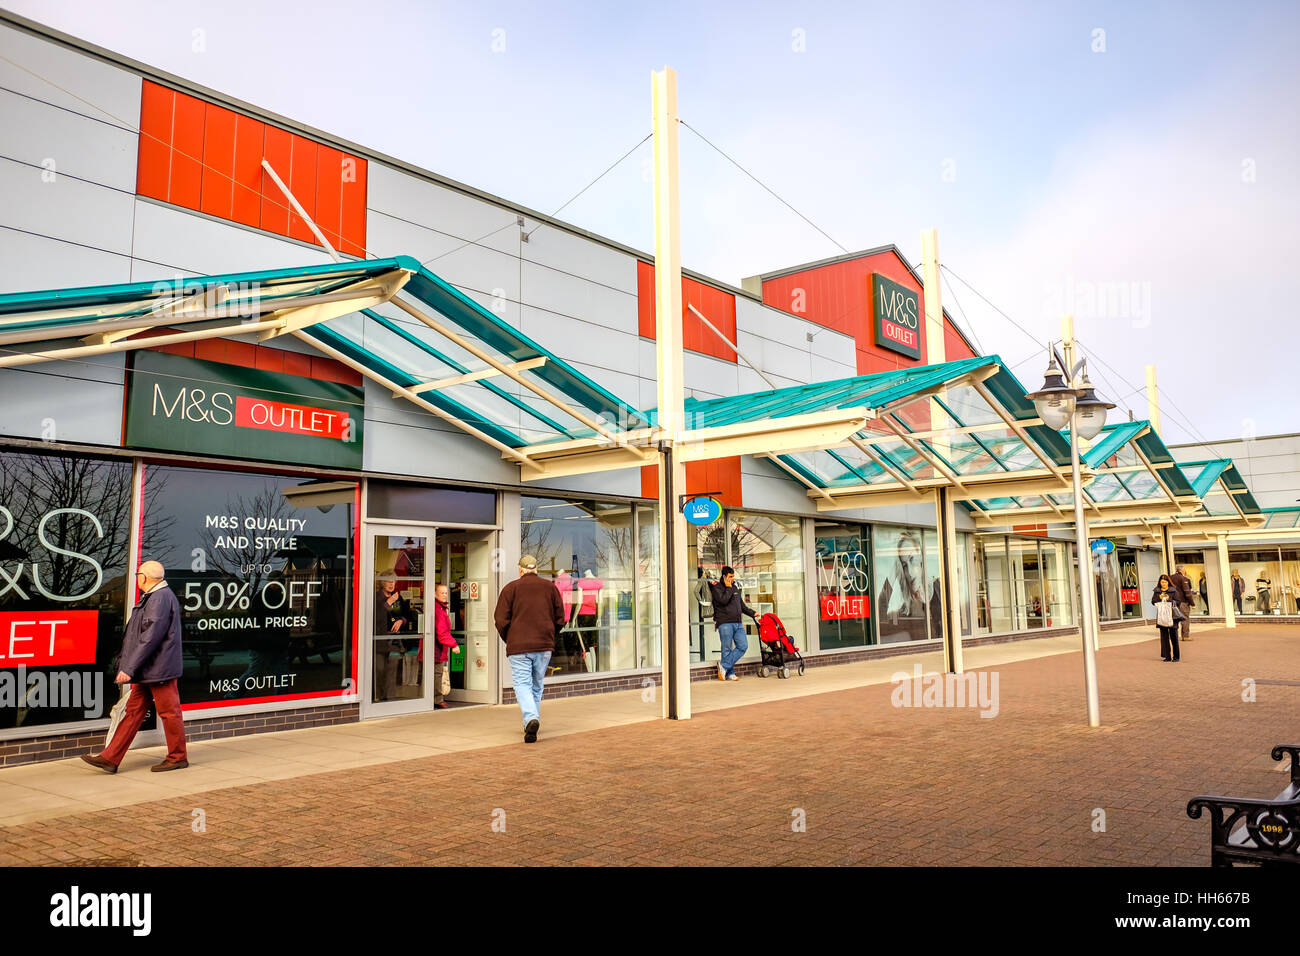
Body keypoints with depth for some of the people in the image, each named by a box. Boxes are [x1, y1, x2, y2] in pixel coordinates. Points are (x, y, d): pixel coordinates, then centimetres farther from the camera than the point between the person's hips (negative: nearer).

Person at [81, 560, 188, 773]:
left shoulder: (161, 598, -19)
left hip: (159, 669, -10)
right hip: (148, 670, 10)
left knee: (169, 712, 1)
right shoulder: (151, 597, 16)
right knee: (133, 711, 10)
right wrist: (130, 667, 23)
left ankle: (178, 757, 12)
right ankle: (110, 758, 13)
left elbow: (150, 638, -24)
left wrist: (130, 668, -22)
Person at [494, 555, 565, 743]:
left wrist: (509, 640, 12)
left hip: (519, 645, -3)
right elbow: (560, 618, 9)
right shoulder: (550, 587, 10)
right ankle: (532, 721, 22)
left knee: (522, 684, -4)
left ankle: (531, 719, -25)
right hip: (544, 645, 3)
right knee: (537, 684, 16)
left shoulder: (511, 588, 1)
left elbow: (501, 619, -3)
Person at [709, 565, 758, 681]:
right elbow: (723, 600, -19)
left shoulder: (735, 588, 20)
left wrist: (752, 613, 22)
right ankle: (730, 673, 6)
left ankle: (724, 665, 1)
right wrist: (728, 588, -9)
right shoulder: (717, 587, -2)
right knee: (727, 649, -4)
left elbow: (742, 605, 28)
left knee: (743, 646, -4)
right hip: (725, 623, -7)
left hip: (738, 623, 7)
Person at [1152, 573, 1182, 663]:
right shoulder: (1157, 591, 11)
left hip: (1172, 616, -2)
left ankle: (1176, 656, 8)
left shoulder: (1173, 590, 3)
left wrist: (1169, 599, -16)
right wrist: (1159, 598, -8)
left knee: (1173, 635, -1)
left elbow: (1177, 602, -1)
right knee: (1164, 636, 3)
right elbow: (1153, 602, 8)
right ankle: (1166, 656, 7)